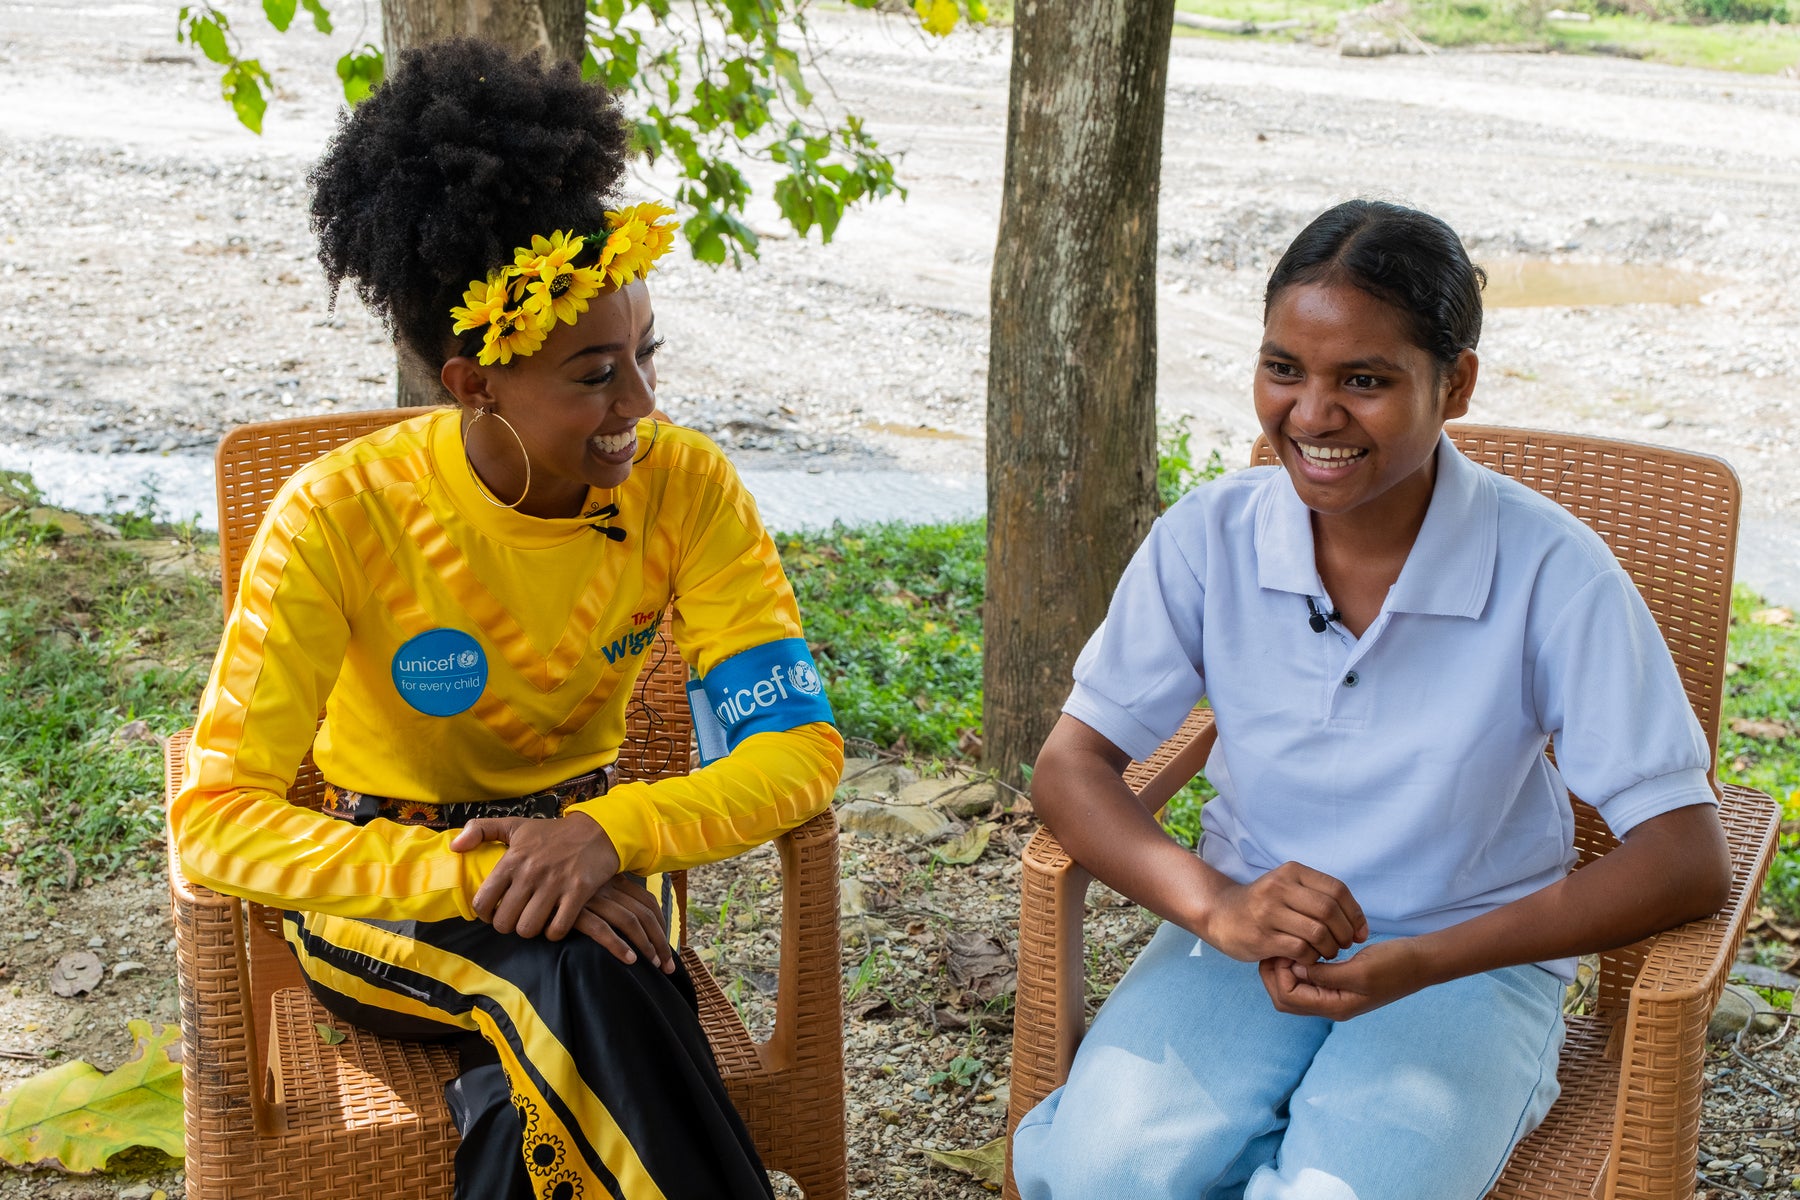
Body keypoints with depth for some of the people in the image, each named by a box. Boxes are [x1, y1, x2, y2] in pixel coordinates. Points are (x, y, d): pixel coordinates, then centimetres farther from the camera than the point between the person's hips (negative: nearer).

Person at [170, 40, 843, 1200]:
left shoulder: (687, 487, -15)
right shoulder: (339, 517, -22)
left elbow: (802, 746, -17)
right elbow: (215, 818, -25)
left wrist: (610, 832, -35)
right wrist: (470, 876, -37)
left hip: (583, 852, 2)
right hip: (380, 885, -2)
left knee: (562, 1045, -33)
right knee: (577, 971, -35)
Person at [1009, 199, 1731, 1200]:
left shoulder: (1551, 571, -15)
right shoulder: (1210, 539, -7)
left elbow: (1689, 857, -16)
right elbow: (1071, 763, -5)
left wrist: (1422, 962, -28)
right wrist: (1212, 902, -26)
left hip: (1469, 961, -1)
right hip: (1253, 937, 2)